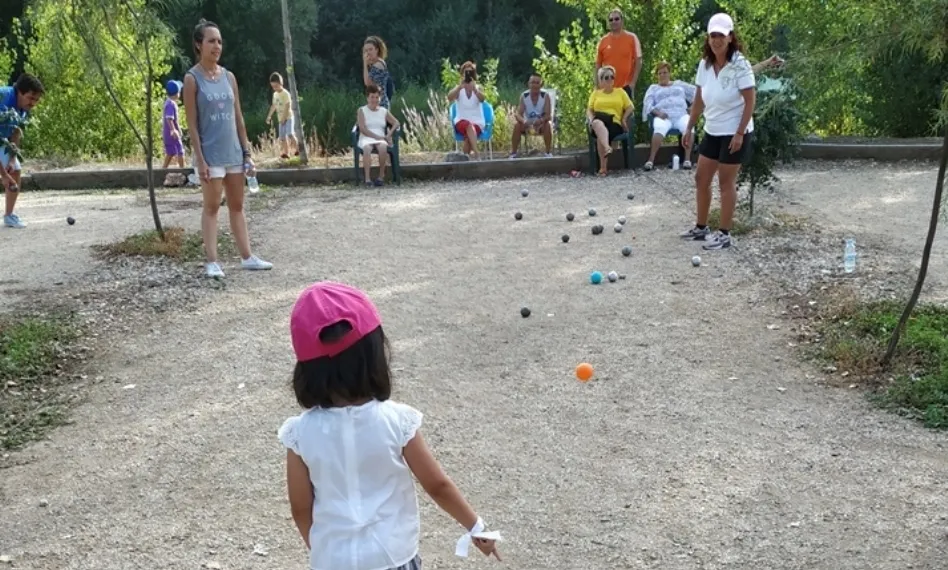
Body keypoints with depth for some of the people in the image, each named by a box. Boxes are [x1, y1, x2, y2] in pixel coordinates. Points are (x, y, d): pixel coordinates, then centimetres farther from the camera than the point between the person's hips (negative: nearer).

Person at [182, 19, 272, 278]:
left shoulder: (229, 76, 8)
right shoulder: (192, 79, -7)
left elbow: (238, 117, 11)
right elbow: (192, 123, -10)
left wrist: (247, 152, 8)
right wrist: (200, 159, -15)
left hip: (233, 152, 5)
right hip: (211, 154, -5)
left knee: (237, 205, 11)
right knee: (212, 207, 0)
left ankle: (247, 257, 17)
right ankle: (212, 262, 4)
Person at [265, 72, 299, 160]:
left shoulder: (285, 93, -12)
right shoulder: (275, 94, 10)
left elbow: (288, 106, -18)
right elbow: (273, 106, 20)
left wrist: (284, 118, -21)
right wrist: (269, 116, 18)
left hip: (288, 117, -7)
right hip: (281, 119, 7)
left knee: (290, 134, -19)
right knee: (282, 136, 3)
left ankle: (297, 149, -6)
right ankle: (286, 153, 7)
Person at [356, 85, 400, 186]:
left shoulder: (384, 111, 17)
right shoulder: (362, 110, 9)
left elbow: (396, 123, 11)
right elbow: (362, 129, -4)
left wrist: (389, 134, -8)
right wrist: (376, 136, -16)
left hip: (381, 139, 2)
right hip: (366, 138, -2)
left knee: (383, 147, -36)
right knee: (367, 148, -39)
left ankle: (381, 176, -26)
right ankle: (367, 178, -43)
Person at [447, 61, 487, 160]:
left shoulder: (478, 88, 4)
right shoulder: (459, 89, 5)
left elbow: (482, 99, -19)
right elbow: (450, 98, -17)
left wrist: (474, 88, -37)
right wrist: (460, 87, -32)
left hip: (477, 122, 0)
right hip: (461, 121, 0)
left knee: (468, 134, -34)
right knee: (469, 126, -36)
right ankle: (476, 153, -48)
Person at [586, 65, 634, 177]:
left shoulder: (620, 92, 23)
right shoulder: (596, 93, 26)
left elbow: (630, 107, 15)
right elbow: (589, 109, 15)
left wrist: (623, 119, -1)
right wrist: (591, 119, -6)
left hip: (614, 124, -1)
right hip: (598, 123, 1)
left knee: (601, 135, -37)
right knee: (598, 122, -40)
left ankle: (603, 167, -43)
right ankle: (607, 148, -61)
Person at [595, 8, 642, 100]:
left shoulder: (632, 38, 1)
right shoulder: (603, 41, 6)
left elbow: (638, 61, -1)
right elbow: (598, 65, 9)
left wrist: (633, 82, -9)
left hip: (626, 86, -2)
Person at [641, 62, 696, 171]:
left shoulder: (679, 84, 29)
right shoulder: (653, 88, 24)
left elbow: (695, 91, 21)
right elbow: (647, 104, 9)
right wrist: (658, 112, -12)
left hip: (681, 115, 1)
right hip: (663, 116, -1)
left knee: (688, 126, -34)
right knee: (659, 129, -38)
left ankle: (687, 159, -33)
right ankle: (651, 160, -40)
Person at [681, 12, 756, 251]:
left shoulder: (740, 65, -18)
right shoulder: (704, 64, 1)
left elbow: (750, 100, -17)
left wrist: (740, 133, -20)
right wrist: (690, 128, 10)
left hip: (734, 133, -7)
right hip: (712, 132, 7)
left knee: (726, 182, -1)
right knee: (701, 178, 12)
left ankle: (724, 234, 10)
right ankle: (701, 227, 26)